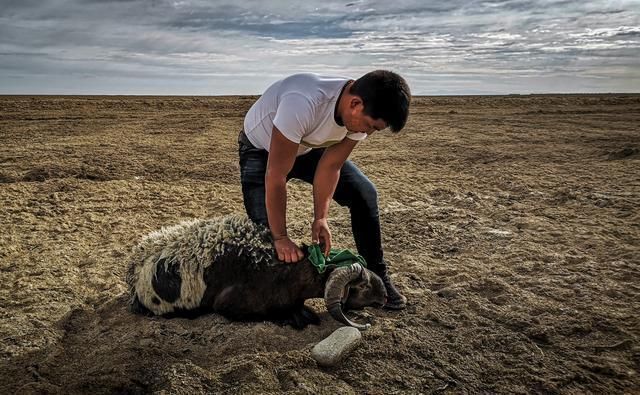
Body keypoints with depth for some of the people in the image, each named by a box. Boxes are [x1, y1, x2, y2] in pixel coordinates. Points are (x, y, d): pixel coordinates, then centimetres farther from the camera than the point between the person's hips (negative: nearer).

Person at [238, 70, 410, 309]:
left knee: (364, 193, -7)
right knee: (264, 228, -18)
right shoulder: (303, 103, -44)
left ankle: (376, 276, 5)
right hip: (261, 149, -5)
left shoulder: (360, 115, -22)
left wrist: (321, 218, -21)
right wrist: (280, 237, -31)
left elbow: (330, 167, -14)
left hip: (309, 147, 5)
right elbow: (275, 177, -37)